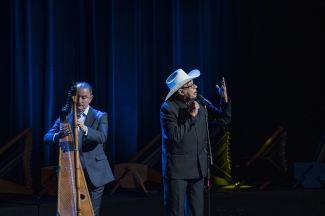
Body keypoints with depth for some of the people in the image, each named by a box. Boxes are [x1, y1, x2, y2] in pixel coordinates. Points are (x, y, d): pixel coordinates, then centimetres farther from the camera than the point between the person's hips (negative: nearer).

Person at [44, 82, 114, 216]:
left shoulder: (100, 117, -1)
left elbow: (102, 137, -20)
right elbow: (47, 138, -5)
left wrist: (85, 129, -38)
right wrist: (58, 135, -29)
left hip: (94, 173, -2)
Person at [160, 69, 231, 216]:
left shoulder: (200, 104, 5)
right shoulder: (168, 108, -11)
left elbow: (224, 119, 8)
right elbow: (175, 136, -21)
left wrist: (225, 98, -7)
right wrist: (191, 116, -18)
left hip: (197, 168, 6)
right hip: (177, 169, -6)